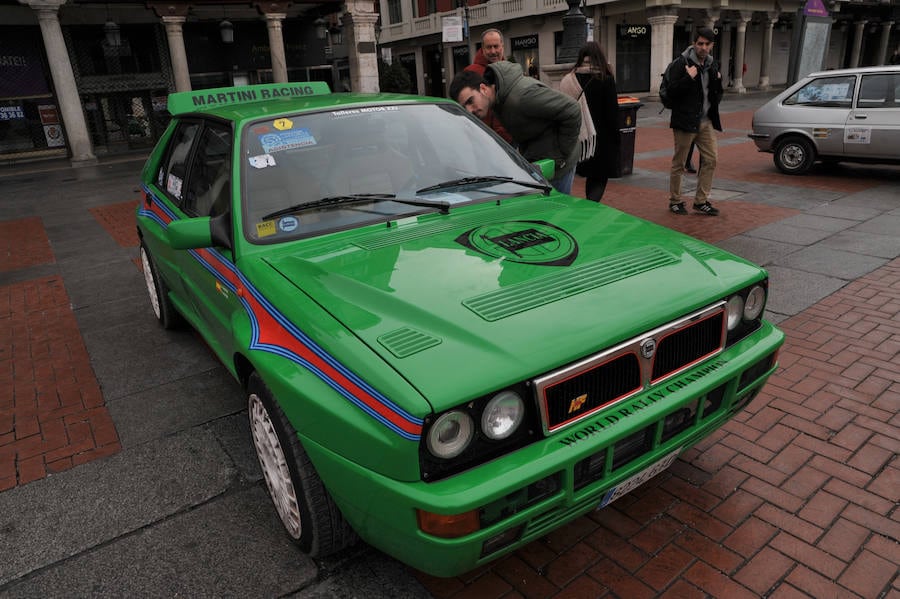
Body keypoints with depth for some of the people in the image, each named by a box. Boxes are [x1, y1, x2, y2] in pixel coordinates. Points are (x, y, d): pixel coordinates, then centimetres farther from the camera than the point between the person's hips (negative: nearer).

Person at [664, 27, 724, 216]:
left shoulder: (712, 65, 13)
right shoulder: (682, 63, -8)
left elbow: (717, 95, 20)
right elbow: (672, 91, -14)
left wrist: (718, 81, 2)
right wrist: (688, 78, -23)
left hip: (705, 121, 7)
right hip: (685, 121, -6)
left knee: (710, 159, 4)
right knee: (679, 163, 2)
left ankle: (701, 201, 13)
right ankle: (675, 201, 15)